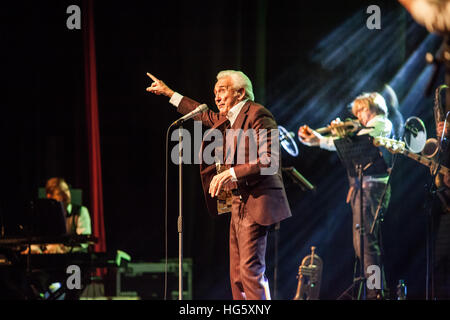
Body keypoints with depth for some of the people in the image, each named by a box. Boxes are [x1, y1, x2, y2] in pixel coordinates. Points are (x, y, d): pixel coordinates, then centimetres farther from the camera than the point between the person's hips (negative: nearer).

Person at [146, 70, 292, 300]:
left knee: (251, 270, -17)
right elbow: (205, 115, 38)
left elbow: (269, 161, -21)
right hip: (238, 203, 10)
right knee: (237, 275, 6)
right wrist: (169, 93, 41)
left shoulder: (257, 115, -11)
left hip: (255, 203, -10)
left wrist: (231, 173, -24)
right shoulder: (228, 120, 17)